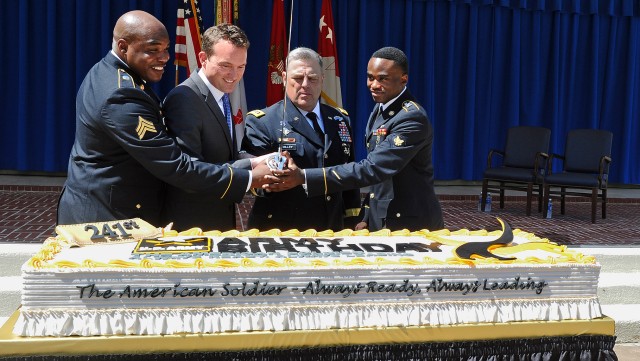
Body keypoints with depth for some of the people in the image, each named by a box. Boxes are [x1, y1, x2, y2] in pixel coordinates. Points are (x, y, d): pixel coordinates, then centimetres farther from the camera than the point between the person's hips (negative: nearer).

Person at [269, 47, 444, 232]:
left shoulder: (412, 118, -21)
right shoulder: (381, 108, 7)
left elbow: (373, 169, -29)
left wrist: (303, 177, -33)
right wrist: (367, 218, 9)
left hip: (410, 226, -7)